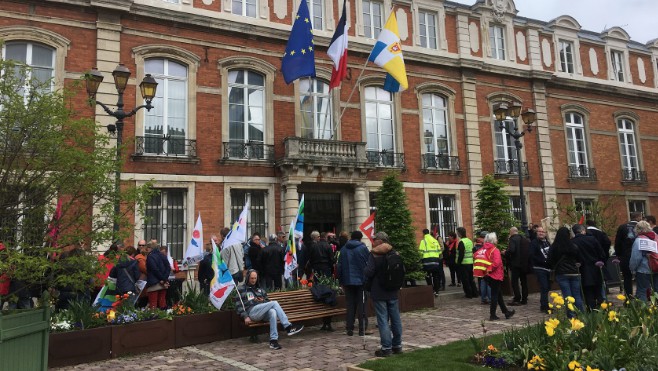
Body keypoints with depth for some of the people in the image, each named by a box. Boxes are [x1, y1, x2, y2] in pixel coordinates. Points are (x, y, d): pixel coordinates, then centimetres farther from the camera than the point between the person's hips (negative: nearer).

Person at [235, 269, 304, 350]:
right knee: (274, 303, -26)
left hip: (263, 313, 5)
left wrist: (263, 301, 5)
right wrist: (245, 317, -10)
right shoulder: (241, 290, 14)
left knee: (273, 312, -35)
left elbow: (268, 302, 30)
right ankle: (288, 327, -32)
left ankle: (273, 340, -41)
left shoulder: (260, 289, 29)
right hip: (251, 312, -4)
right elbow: (238, 306, 5)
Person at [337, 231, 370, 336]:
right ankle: (362, 329, 5)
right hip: (361, 281, -3)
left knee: (350, 305, 9)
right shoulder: (363, 248, -5)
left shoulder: (344, 249, 6)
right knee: (362, 305, 4)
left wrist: (341, 281, 13)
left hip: (348, 281, 3)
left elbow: (339, 266, 7)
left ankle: (349, 329, 10)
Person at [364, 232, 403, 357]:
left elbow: (368, 272, -19)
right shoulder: (395, 254, 7)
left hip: (379, 292, -6)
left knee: (383, 320, -2)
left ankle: (386, 348, 0)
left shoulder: (374, 254, -13)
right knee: (396, 319, 12)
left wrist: (367, 284, 1)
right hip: (393, 291, 6)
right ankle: (397, 345, 21)